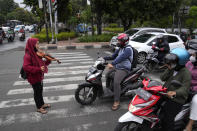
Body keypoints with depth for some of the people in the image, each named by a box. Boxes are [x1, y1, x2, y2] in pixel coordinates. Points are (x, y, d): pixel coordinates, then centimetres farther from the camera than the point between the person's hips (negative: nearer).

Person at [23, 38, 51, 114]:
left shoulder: (36, 54, 5)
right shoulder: (28, 55, -22)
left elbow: (41, 63, 12)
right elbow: (26, 67, -31)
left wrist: (49, 61, -4)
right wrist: (38, 69, -36)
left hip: (39, 76, 8)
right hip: (34, 78, -8)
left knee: (40, 91, 22)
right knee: (37, 92, 7)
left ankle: (42, 104, 40)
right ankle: (39, 108, 25)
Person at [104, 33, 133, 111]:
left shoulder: (128, 49, -16)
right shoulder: (120, 48, 14)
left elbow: (121, 58, -30)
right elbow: (113, 57, 17)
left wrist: (112, 64, -40)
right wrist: (104, 58, 5)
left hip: (123, 69, -10)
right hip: (117, 66, 10)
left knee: (116, 82, -28)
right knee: (107, 75, 17)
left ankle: (116, 102, -21)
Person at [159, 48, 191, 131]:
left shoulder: (186, 73, -16)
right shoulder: (172, 69, 5)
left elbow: (185, 89, -23)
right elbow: (162, 78, 1)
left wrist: (175, 93, -43)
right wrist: (169, 69, -12)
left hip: (176, 100, -7)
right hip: (165, 95, 7)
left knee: (167, 119, -10)